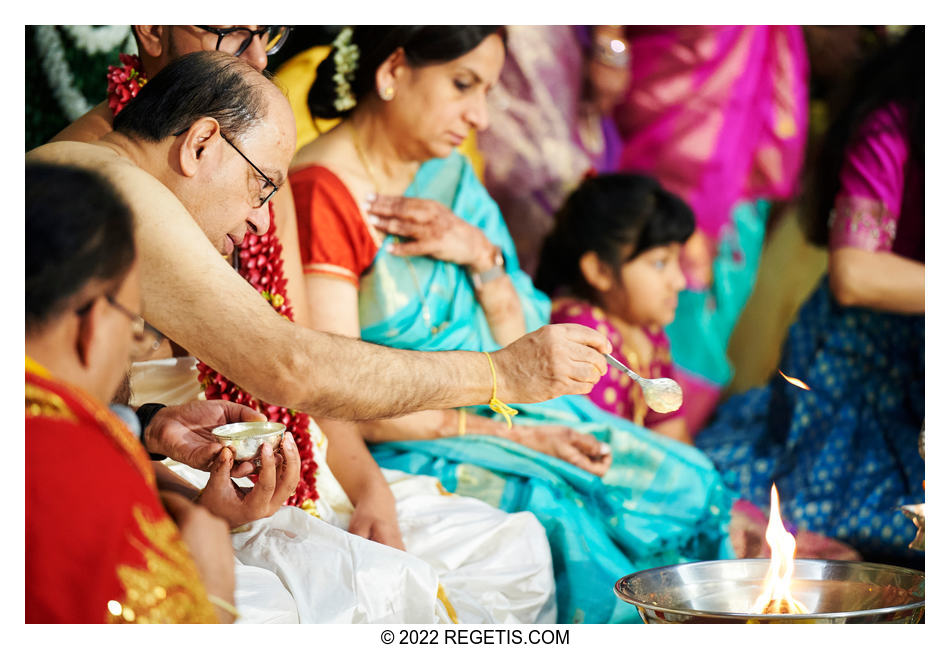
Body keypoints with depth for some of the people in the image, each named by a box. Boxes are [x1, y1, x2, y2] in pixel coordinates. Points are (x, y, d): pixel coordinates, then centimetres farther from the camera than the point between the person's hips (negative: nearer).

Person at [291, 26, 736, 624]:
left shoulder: (447, 174, 10)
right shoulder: (321, 196, -15)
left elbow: (517, 349, 12)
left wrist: (483, 257, -8)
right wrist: (507, 436, -17)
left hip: (504, 414, 8)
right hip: (404, 453, -8)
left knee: (685, 483, -6)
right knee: (564, 515, -26)